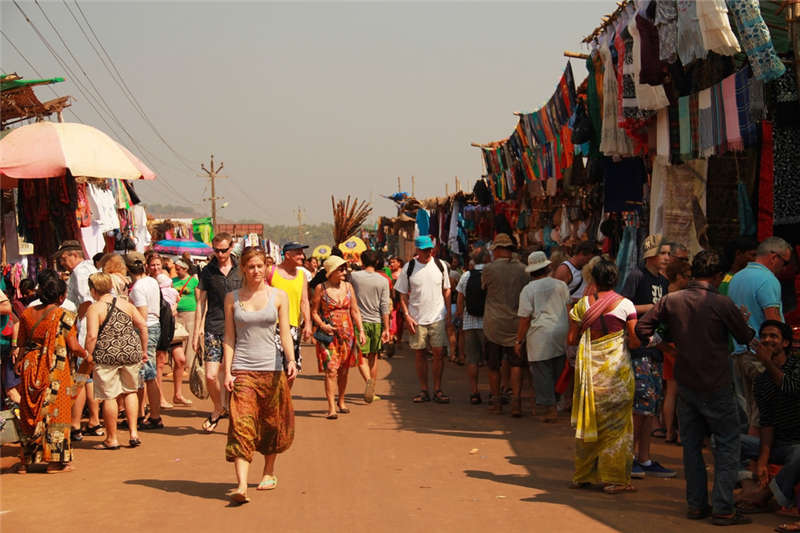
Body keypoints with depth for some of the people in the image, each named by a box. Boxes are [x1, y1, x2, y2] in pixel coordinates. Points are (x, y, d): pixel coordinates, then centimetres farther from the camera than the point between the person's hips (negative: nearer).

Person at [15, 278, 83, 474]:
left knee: (29, 412, 13)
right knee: (55, 412, 2)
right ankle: (55, 460, 3)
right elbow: (74, 347, -12)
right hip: (55, 369, -5)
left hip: (30, 367, 5)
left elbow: (21, 343, 10)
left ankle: (25, 460, 18)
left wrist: (19, 362, 26)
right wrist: (85, 354, 7)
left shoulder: (27, 313, 5)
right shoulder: (64, 316, -10)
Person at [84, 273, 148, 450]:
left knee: (109, 396, 5)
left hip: (107, 355, -5)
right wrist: (143, 350, 14)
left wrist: (88, 358, -7)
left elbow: (92, 336, -16)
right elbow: (143, 325, 7)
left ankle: (111, 439, 14)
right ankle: (133, 433, 15)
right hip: (131, 352, 5)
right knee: (130, 391, 20)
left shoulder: (95, 308, -7)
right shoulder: (126, 304, 9)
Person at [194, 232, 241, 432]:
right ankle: (218, 408, 21)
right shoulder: (208, 271, 5)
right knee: (211, 375, -5)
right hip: (213, 328, 1)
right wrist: (196, 332, 7)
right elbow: (201, 302, 10)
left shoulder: (241, 270, 3)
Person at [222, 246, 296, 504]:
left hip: (271, 368, 1)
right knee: (241, 425, -12)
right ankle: (241, 484, -19)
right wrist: (227, 371, -2)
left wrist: (291, 359, -17)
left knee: (272, 424, 10)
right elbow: (229, 337, 6)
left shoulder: (278, 296, 4)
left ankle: (269, 473, 30)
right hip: (242, 370, -1)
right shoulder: (232, 298, 6)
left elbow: (285, 332, -1)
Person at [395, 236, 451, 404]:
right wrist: (406, 316, -6)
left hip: (438, 317, 0)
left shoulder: (440, 265, 4)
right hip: (416, 319, 0)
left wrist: (448, 313, 4)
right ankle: (424, 390, 13)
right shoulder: (408, 268, -1)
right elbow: (403, 295, 4)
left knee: (438, 352, -3)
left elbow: (446, 290, 11)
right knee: (420, 354, 5)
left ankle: (437, 390, 5)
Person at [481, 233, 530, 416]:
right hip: (516, 324, 1)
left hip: (493, 324, -1)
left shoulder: (489, 269, -9)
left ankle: (496, 402, 15)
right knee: (516, 364, 3)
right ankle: (516, 401, -7)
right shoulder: (523, 269, -3)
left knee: (494, 366, 10)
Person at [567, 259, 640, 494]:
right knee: (617, 422, 4)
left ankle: (583, 476, 18)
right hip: (616, 367, -2)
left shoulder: (583, 303, 1)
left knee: (587, 420, 12)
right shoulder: (625, 305, -5)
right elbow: (635, 341, -7)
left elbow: (571, 339, 3)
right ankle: (614, 478, 5)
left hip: (589, 367, 3)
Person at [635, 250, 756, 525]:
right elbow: (746, 337, -2)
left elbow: (642, 328, -3)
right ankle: (723, 508, 1)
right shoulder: (722, 304, -14)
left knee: (691, 444, 14)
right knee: (727, 445, 5)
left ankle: (696, 505, 18)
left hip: (685, 383, 5)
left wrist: (662, 345, 9)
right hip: (716, 386, -4)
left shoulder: (671, 300, -3)